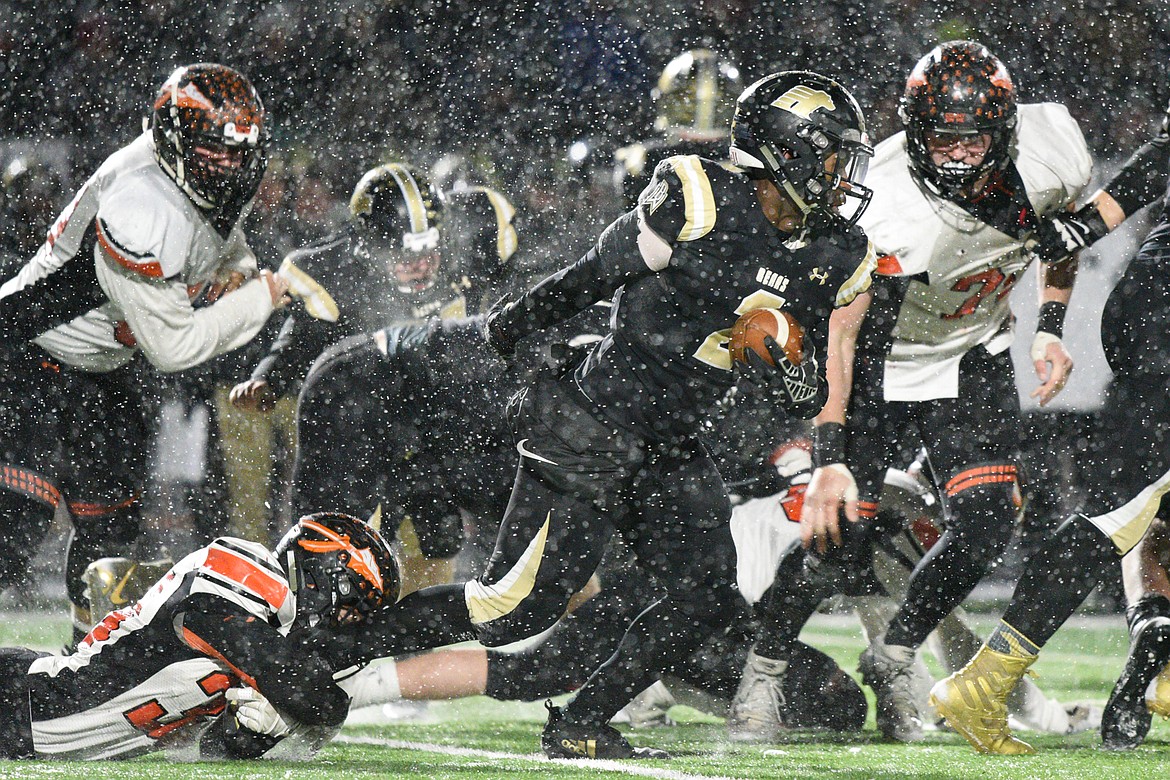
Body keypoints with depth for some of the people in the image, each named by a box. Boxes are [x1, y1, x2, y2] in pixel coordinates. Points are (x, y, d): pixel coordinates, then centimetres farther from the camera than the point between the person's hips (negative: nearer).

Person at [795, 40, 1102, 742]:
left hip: (972, 357, 4)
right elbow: (838, 334, -32)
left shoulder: (1052, 152, -22)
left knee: (986, 527, -12)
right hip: (880, 363, -4)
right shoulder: (888, 211, -36)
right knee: (834, 537, -9)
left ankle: (893, 659, 12)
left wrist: (1052, 329, -3)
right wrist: (829, 461, -38)